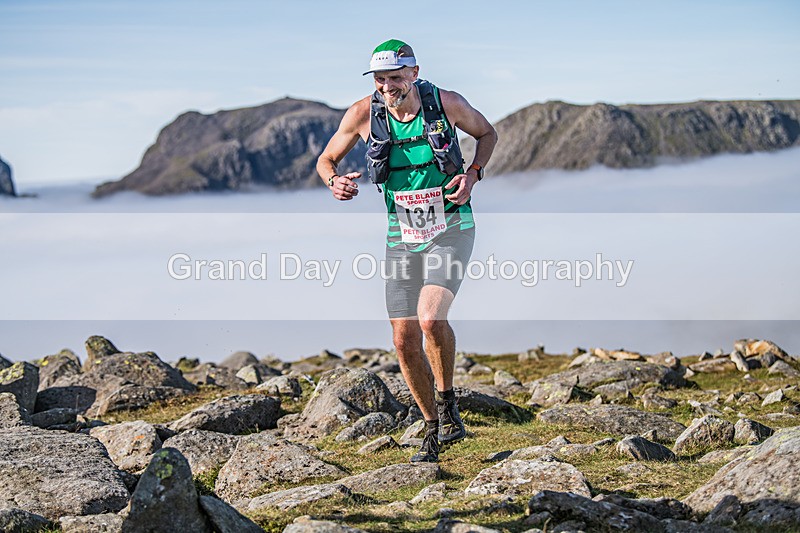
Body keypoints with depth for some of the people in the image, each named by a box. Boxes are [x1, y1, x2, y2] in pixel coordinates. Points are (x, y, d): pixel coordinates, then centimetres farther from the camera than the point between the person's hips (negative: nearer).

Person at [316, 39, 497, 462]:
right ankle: (434, 429, 21)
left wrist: (473, 175, -10)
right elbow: (325, 159, 6)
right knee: (404, 340, 1)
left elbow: (487, 133, 7)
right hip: (403, 236, 3)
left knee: (431, 318, -26)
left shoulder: (446, 103, -12)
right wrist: (335, 182, -17)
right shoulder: (363, 114, -8)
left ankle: (447, 401, -1)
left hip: (451, 229, -3)